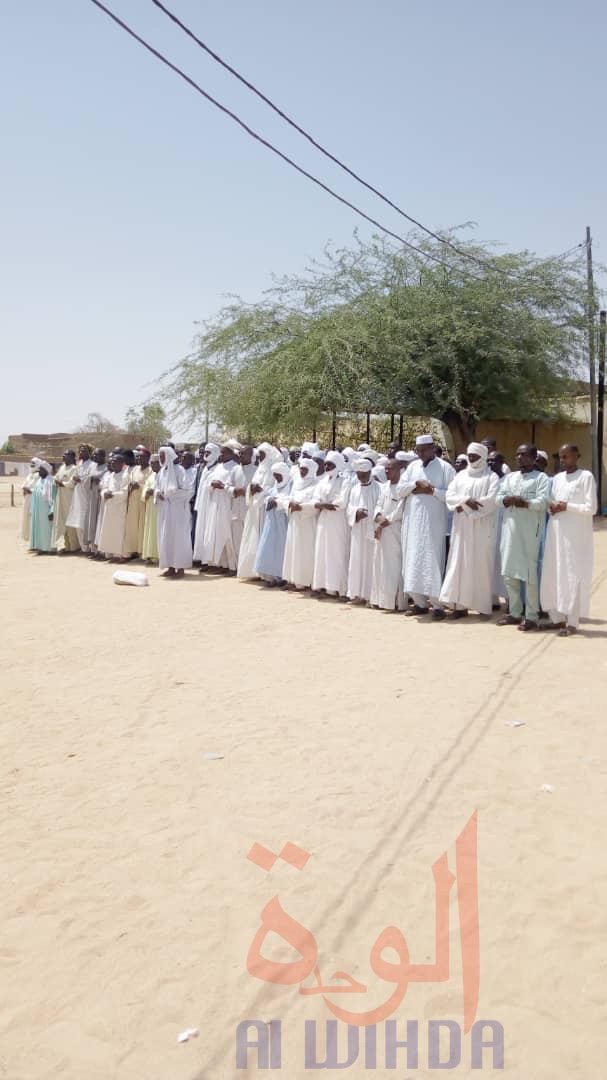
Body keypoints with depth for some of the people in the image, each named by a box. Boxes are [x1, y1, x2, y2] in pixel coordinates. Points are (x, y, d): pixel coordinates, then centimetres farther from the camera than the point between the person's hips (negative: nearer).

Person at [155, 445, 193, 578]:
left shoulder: (178, 470, -9)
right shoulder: (161, 471, 12)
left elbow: (186, 489, -13)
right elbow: (157, 488, 17)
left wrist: (169, 493, -16)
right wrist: (158, 493, -5)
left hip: (177, 508, -7)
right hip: (164, 509, 7)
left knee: (178, 535, -4)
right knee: (165, 536, 6)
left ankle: (181, 567, 0)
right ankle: (171, 567, 11)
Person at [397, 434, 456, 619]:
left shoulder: (445, 467, -2)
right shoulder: (413, 466, 12)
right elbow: (400, 490, 6)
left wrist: (431, 491, -14)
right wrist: (416, 483, -10)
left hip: (434, 523, -5)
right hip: (413, 522, 5)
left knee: (432, 562, -8)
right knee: (413, 561, 4)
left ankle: (437, 605, -4)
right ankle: (420, 603, 12)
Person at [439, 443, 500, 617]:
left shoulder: (491, 477, 2)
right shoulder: (460, 475, 15)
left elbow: (492, 500, -12)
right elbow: (449, 496, 4)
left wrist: (464, 505, -12)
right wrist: (466, 500, -14)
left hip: (482, 528, -4)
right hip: (462, 528, 4)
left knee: (481, 565, -3)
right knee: (460, 564, -1)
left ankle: (483, 606, 2)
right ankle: (460, 604, 1)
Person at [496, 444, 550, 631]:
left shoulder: (541, 478, 1)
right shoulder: (509, 477, 18)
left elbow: (542, 502, -13)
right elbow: (499, 499, 7)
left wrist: (520, 502, -13)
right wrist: (509, 499, -13)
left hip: (529, 532, -6)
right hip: (510, 529, 6)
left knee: (529, 574, -5)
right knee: (510, 573, 9)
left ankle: (531, 617, 0)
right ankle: (515, 613, 19)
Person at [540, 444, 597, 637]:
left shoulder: (586, 477, -4)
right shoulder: (557, 478, 15)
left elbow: (591, 508, -9)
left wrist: (566, 506, -14)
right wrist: (552, 507, -3)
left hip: (575, 534, -6)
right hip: (556, 532, 6)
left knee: (573, 576, -4)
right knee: (552, 575, 4)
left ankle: (572, 622, 0)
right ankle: (557, 617, 13)